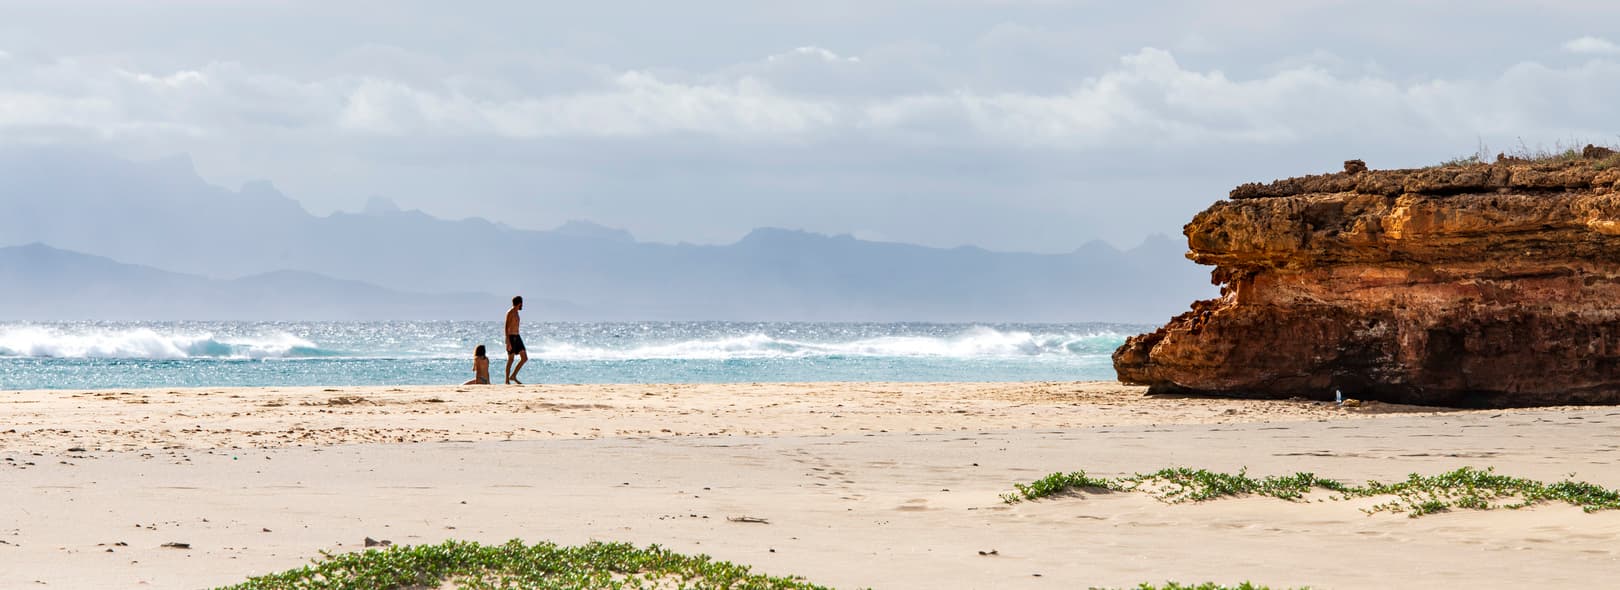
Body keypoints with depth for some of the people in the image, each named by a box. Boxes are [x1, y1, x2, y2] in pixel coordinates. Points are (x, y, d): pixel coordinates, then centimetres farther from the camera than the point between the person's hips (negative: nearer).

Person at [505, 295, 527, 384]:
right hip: (511, 337, -9)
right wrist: (508, 342, -23)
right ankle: (507, 381, 0)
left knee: (525, 358, 1)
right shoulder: (510, 313, -11)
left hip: (517, 337, 9)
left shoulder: (516, 313, 17)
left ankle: (513, 376, 6)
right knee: (510, 359, -6)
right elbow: (506, 328, -17)